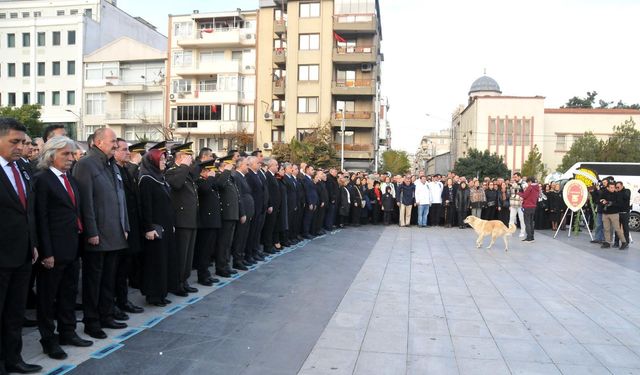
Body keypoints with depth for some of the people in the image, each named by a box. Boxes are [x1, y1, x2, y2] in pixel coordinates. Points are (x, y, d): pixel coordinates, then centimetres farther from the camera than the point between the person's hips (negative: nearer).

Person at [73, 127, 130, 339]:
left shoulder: (114, 167, 16)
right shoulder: (85, 164, -10)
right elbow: (85, 201, -16)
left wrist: (125, 227, 13)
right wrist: (92, 232, -18)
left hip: (114, 235, 8)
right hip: (96, 236, -8)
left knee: (109, 279, 15)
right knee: (93, 280, 5)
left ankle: (106, 316, 27)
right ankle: (91, 322, 16)